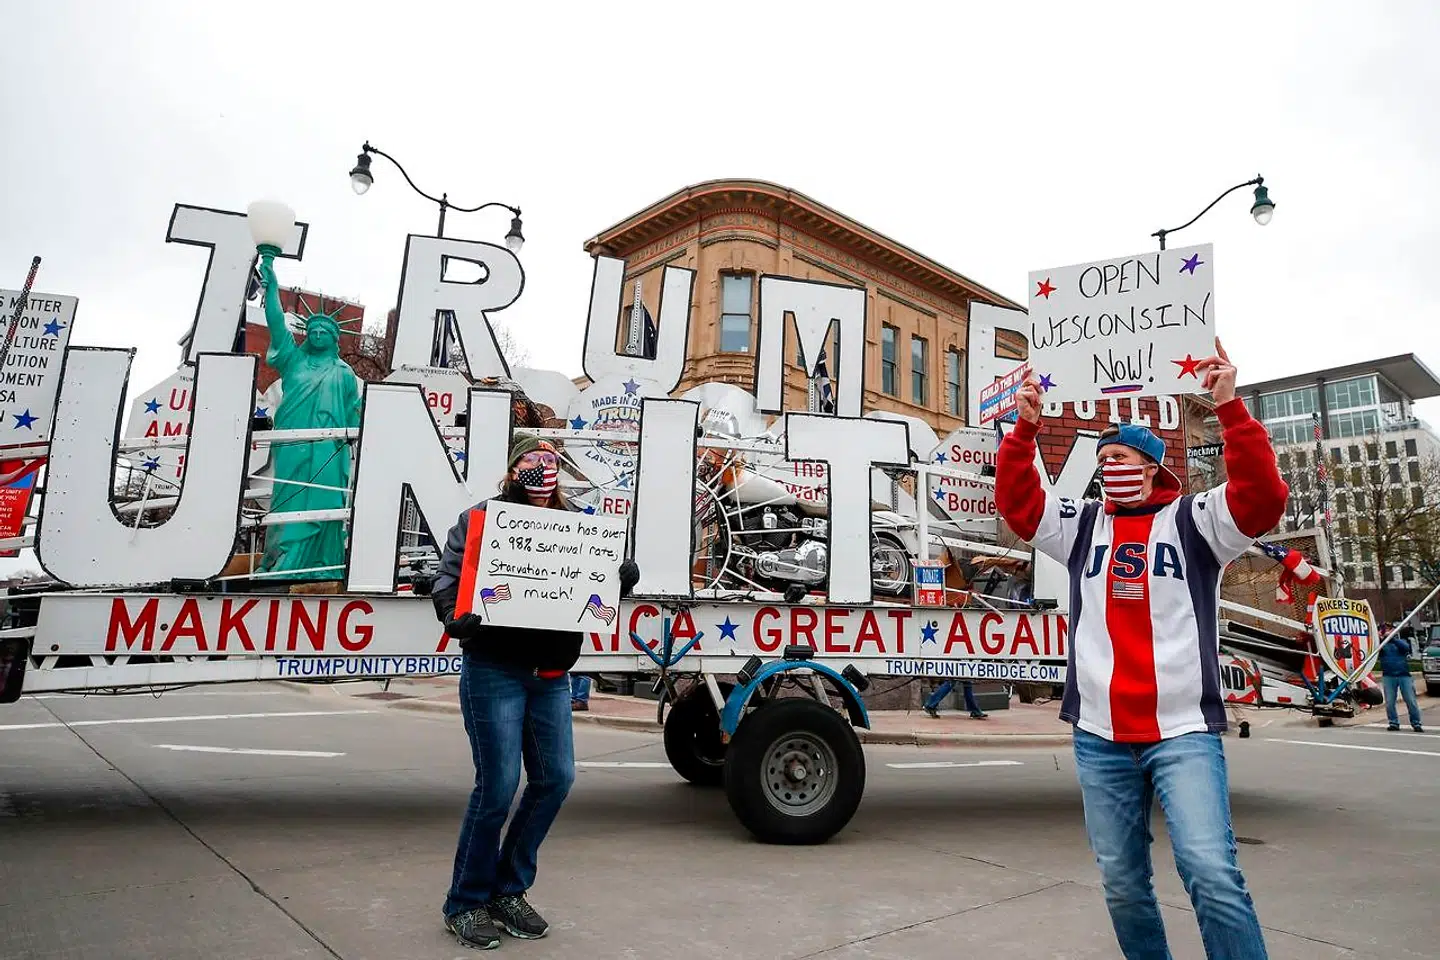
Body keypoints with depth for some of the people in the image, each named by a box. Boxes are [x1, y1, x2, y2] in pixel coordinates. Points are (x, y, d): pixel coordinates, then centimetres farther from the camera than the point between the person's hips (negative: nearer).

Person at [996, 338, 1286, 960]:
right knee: (1122, 884, 11)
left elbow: (1262, 498, -12)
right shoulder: (1082, 526, 12)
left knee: (1212, 872, -17)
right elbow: (1016, 501, 8)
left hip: (1184, 734, -3)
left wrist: (1229, 408, -19)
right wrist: (1026, 428, -2)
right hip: (1100, 739, 4)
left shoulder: (1192, 521, 3)